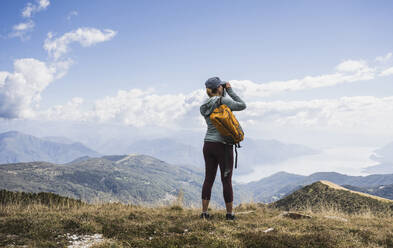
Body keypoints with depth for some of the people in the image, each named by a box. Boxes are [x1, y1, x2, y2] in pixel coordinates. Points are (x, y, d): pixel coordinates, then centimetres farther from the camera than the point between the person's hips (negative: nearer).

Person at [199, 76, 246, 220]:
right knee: (226, 180, 3)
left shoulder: (203, 107, 7)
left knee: (208, 179, 10)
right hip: (223, 145, -6)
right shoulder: (224, 101, -12)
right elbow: (242, 105, 1)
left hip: (208, 144, 6)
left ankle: (204, 213, 12)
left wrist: (222, 95, 17)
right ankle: (229, 213, 12)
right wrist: (230, 90, 5)